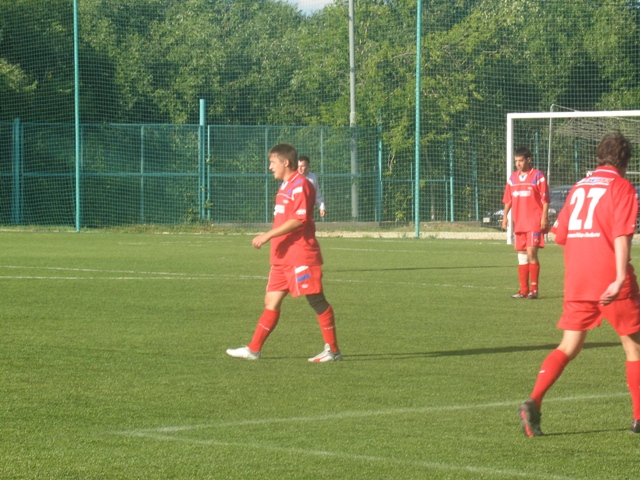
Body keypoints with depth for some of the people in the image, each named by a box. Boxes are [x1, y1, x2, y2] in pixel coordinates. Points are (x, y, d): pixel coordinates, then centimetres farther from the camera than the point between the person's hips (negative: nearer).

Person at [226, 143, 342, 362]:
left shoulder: (300, 185, -13)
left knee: (316, 299, -5)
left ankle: (333, 350, 1)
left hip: (301, 255, -10)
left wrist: (268, 235, -22)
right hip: (283, 257, 10)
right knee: (271, 301, 8)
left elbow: (298, 219, -22)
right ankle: (254, 349, 8)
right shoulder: (285, 186, 18)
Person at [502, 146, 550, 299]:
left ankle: (534, 289, -8)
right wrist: (505, 216, 8)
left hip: (534, 223, -6)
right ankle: (523, 290, 12)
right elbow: (508, 199, 17)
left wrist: (544, 218, -12)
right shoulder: (513, 178, 13)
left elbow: (545, 200, -5)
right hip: (519, 223, 6)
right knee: (521, 256, 8)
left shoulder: (538, 176, -4)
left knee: (531, 253, -12)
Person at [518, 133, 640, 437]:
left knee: (568, 348, 5)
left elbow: (560, 234, 16)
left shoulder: (578, 188, 15)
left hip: (576, 283, 5)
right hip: (611, 281, -5)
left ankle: (534, 401, -16)